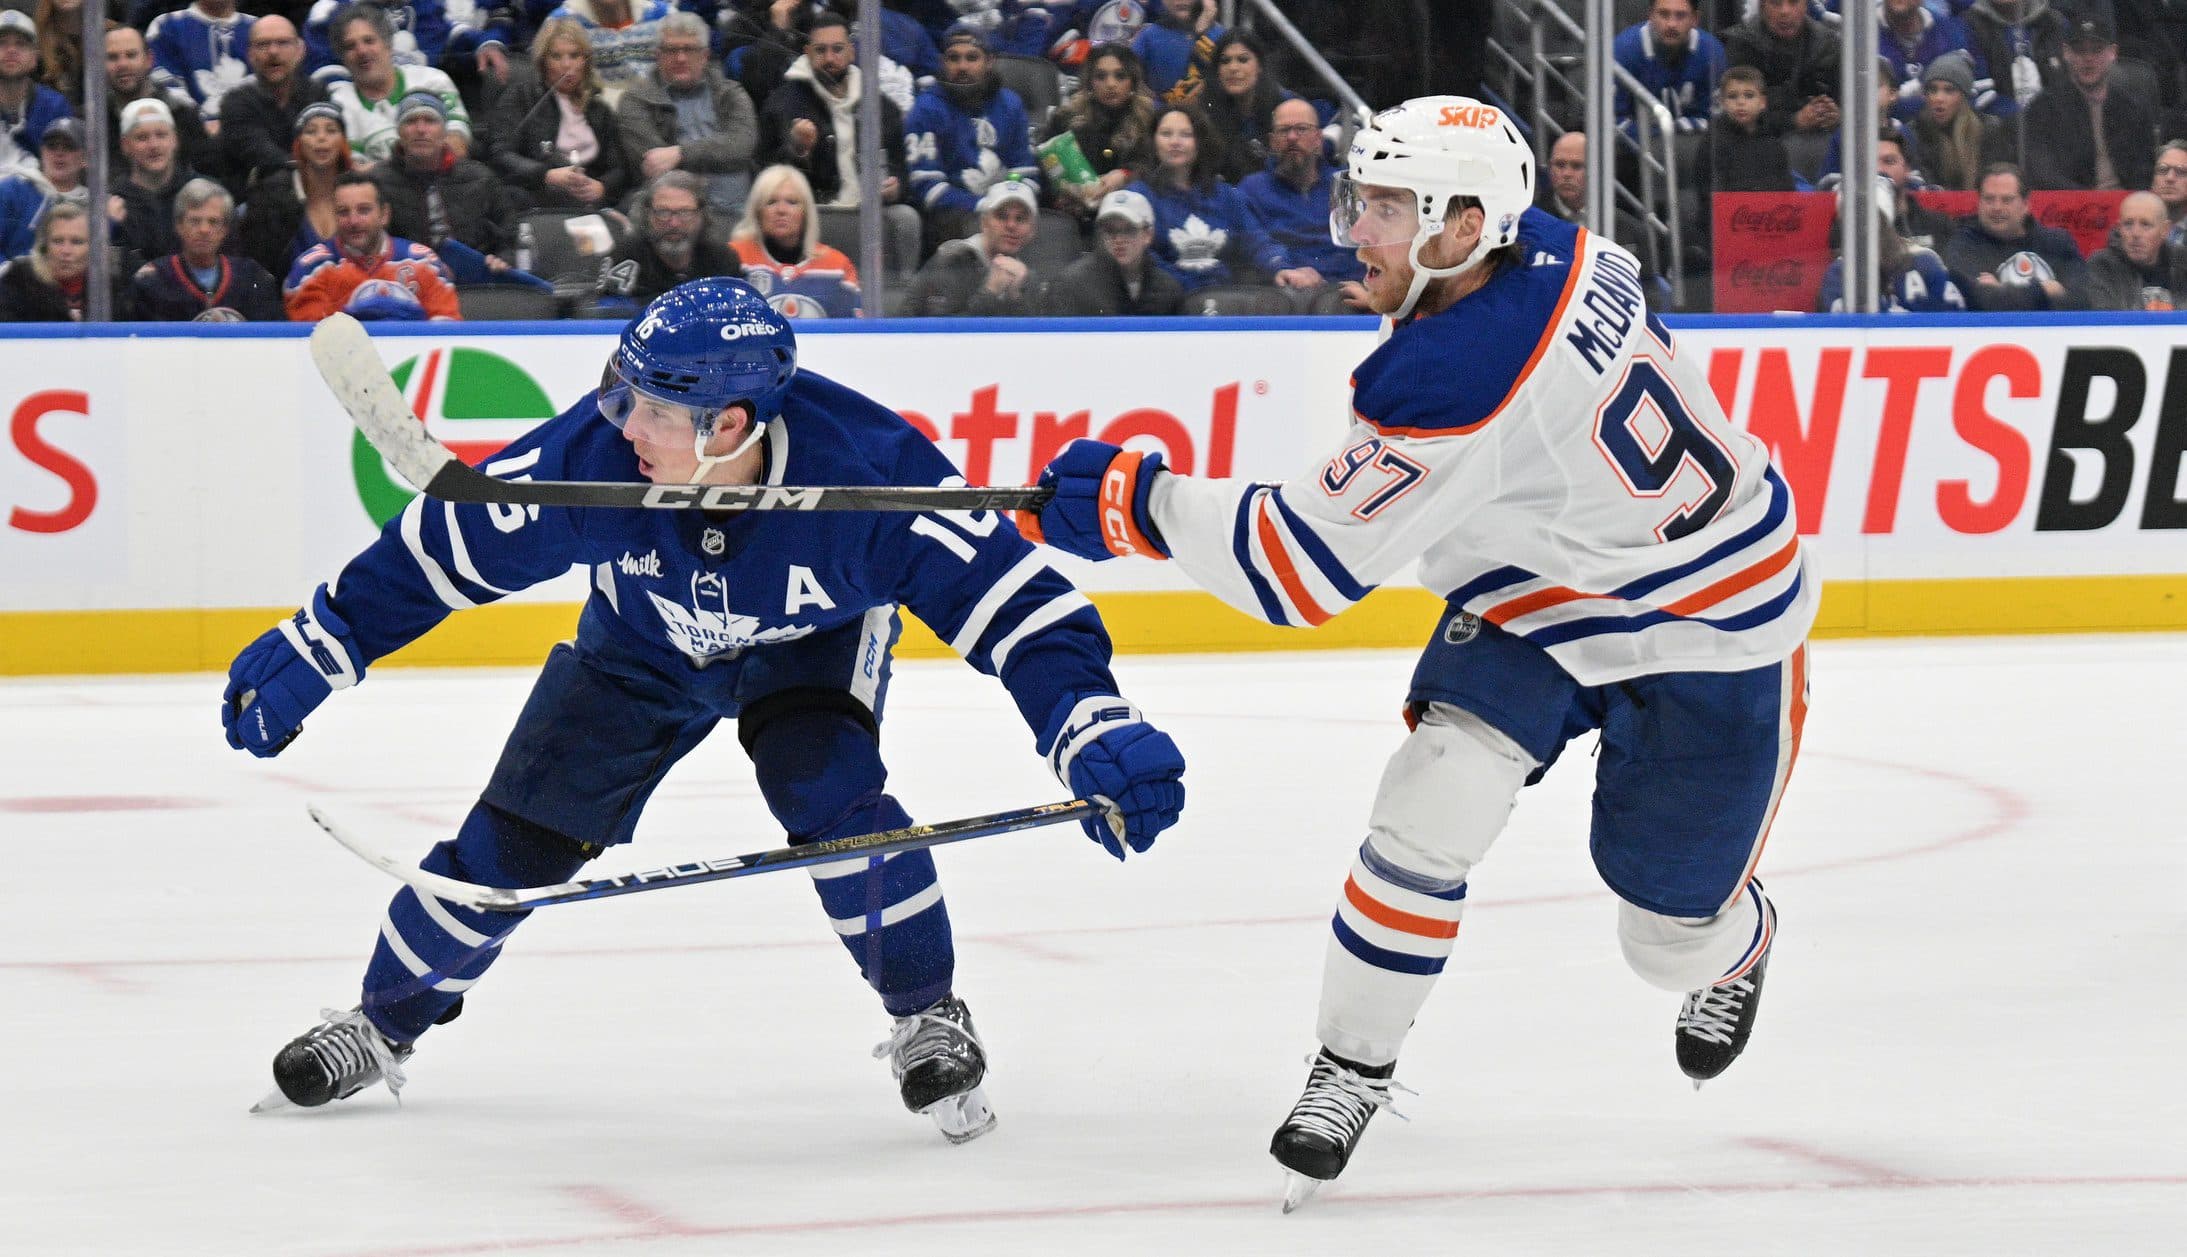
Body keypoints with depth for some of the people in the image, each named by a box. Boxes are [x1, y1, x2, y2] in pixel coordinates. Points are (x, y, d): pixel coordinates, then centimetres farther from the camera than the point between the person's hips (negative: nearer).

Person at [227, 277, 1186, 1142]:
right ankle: (386, 1023, 22)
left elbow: (1009, 599, -37)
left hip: (811, 644, -2)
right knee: (520, 831, 0)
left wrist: (1097, 733, -48)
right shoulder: (596, 452, -35)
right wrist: (311, 653, -17)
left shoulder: (867, 470, -40)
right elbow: (447, 544, -21)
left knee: (830, 794, -27)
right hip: (641, 646, 2)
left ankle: (927, 1018, -5)